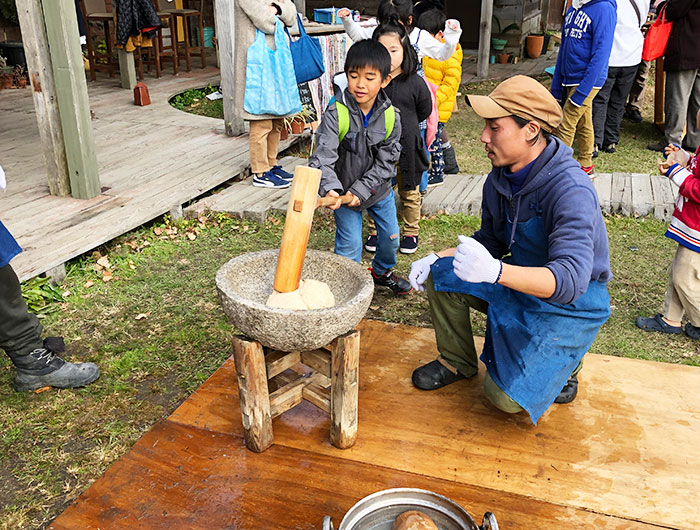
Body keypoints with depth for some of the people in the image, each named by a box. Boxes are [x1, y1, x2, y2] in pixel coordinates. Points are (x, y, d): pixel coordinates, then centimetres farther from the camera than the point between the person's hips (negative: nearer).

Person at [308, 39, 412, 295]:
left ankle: (382, 271, 46)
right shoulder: (335, 113, -22)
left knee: (391, 235, 17)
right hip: (344, 191, -3)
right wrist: (330, 188, -48)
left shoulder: (391, 116, -14)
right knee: (350, 244, 0)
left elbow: (386, 161, -13)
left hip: (378, 188, 3)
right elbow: (323, 155, -30)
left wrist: (361, 190, -22)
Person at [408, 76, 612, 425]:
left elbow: (571, 280, -40)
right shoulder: (500, 178, -6)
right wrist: (437, 259, -6)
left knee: (505, 396, -19)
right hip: (518, 282, 7)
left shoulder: (571, 190, -30)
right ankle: (457, 362, 14)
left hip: (570, 303, -7)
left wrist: (496, 271, -55)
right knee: (440, 275, -7)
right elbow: (491, 240, 10)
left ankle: (563, 361, 14)